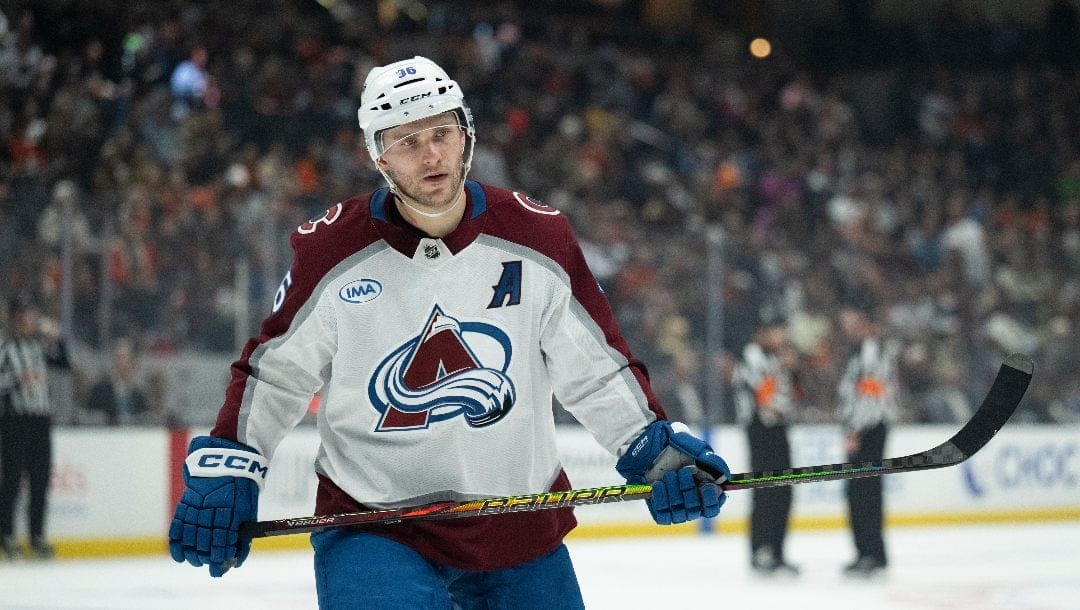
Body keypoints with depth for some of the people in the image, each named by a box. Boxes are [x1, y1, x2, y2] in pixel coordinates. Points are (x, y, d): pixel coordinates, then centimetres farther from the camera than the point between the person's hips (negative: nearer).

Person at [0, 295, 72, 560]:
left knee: (41, 479, 6)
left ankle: (37, 536, 13)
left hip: (41, 420, 5)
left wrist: (55, 338, 1)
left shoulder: (39, 346, 12)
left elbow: (65, 363, 11)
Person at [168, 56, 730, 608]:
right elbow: (272, 370, 5)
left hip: (519, 525, 3)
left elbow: (594, 366, 4)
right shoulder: (332, 251, -7)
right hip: (370, 521, -3)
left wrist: (654, 446, -7)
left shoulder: (538, 238, -4)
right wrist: (224, 467, -2)